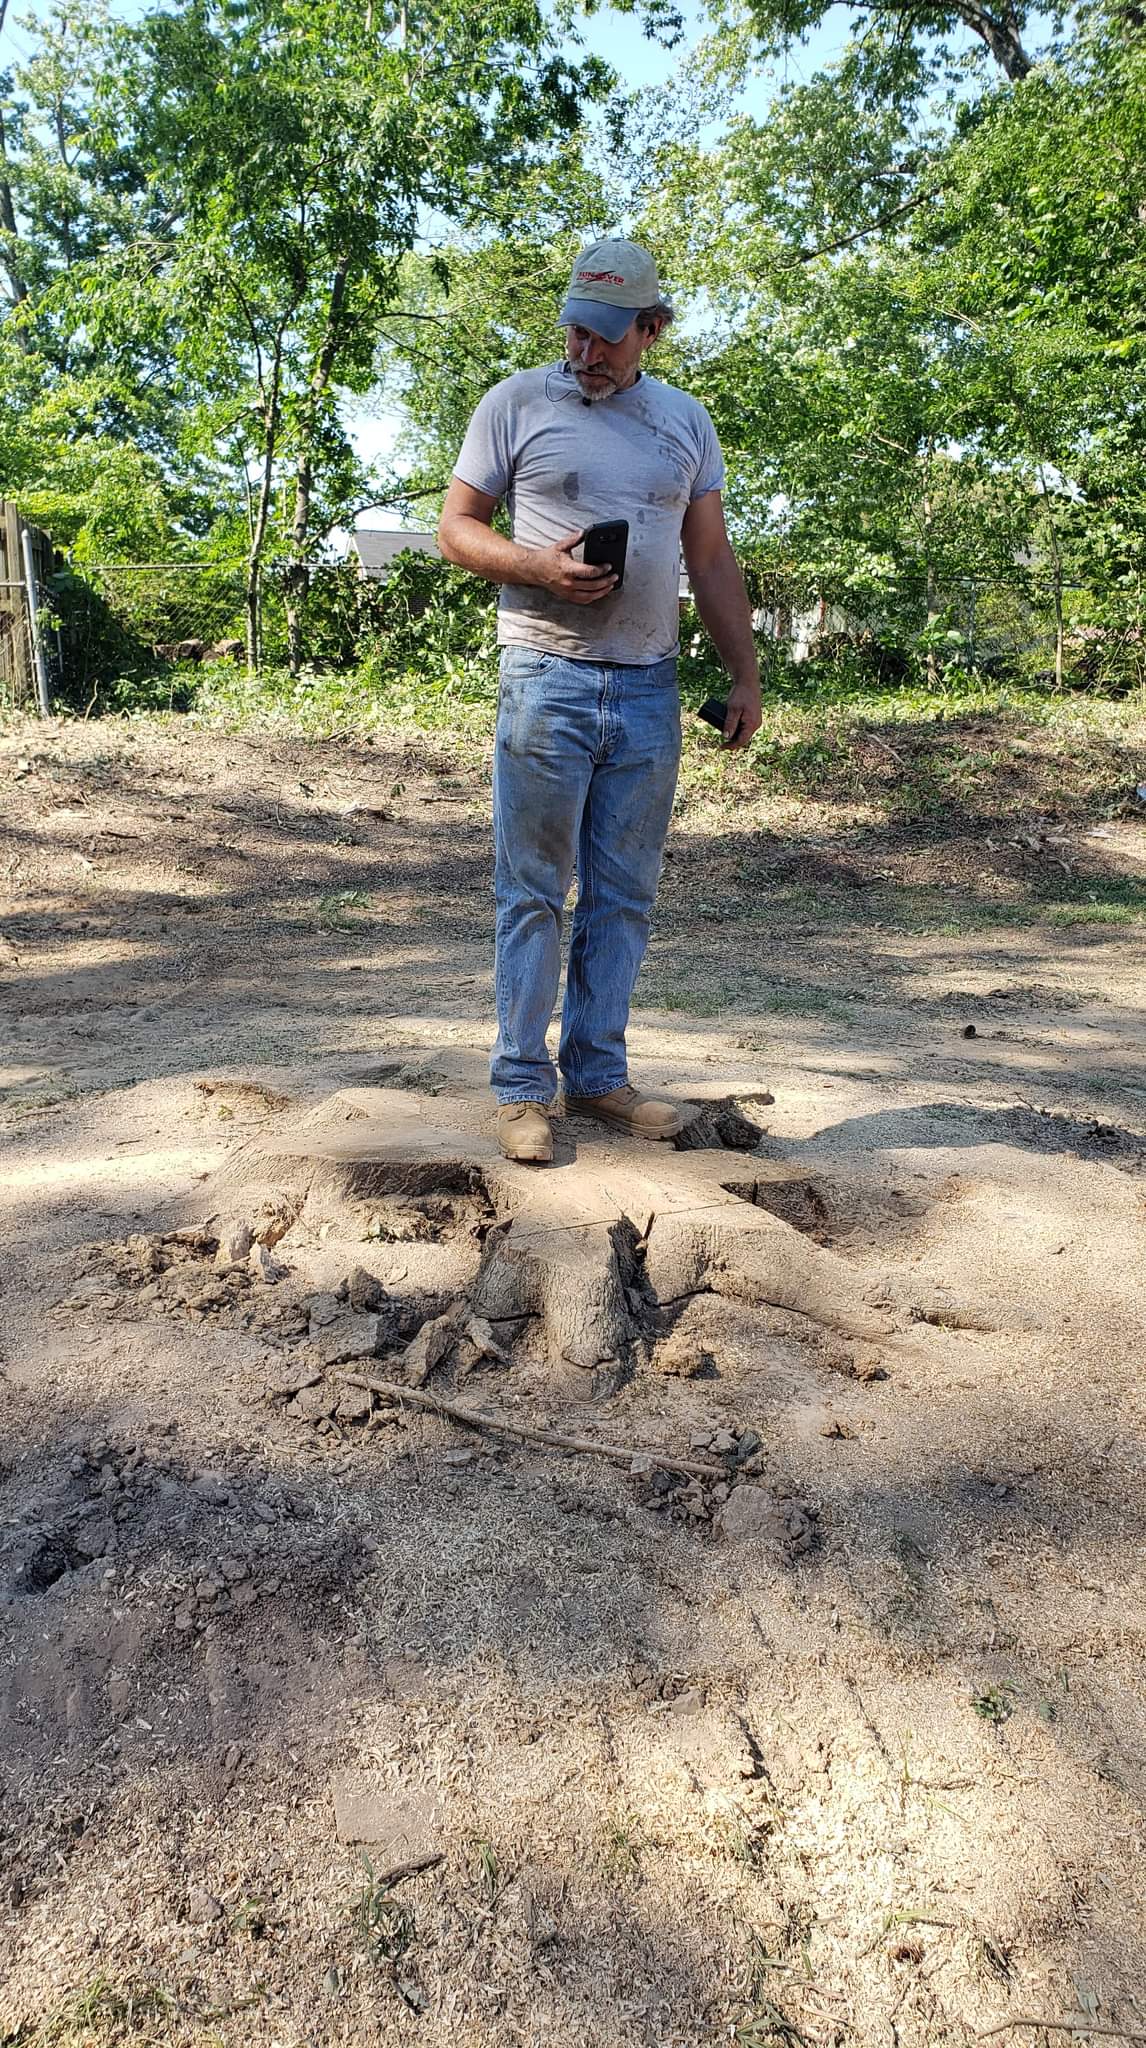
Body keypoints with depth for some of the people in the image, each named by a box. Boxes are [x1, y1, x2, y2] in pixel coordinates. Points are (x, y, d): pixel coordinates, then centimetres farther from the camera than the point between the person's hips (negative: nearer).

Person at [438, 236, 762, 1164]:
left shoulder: (686, 420, 15)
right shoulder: (517, 402, 5)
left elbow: (713, 559, 16)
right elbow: (457, 528, 4)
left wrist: (745, 676, 9)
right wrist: (539, 568, -14)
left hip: (649, 687, 4)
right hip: (547, 679, -3)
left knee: (624, 895, 6)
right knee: (534, 892, -2)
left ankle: (599, 1072, 17)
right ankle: (522, 1086, 7)